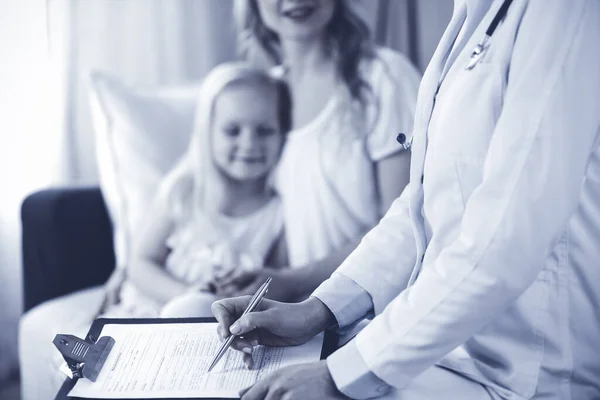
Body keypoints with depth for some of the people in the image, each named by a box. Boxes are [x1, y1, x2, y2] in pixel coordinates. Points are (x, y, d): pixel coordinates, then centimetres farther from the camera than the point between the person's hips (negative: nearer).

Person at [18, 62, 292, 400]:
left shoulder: (281, 210, -11)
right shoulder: (183, 191, -6)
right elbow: (142, 263, -2)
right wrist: (187, 296, -20)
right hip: (151, 302, 4)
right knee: (41, 326, 0)